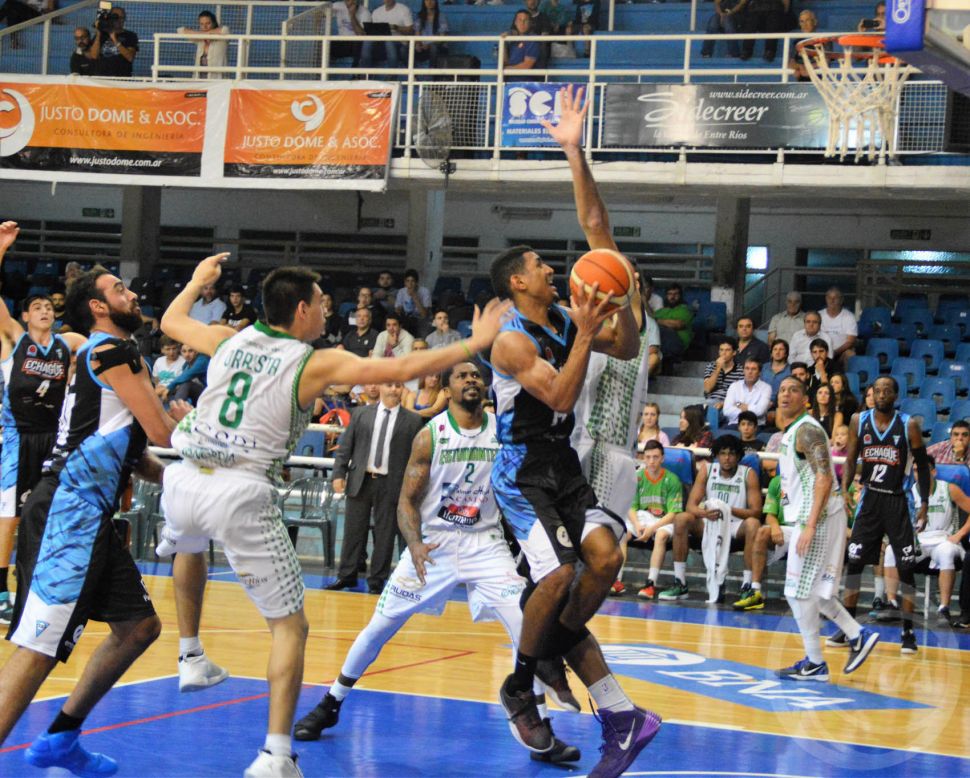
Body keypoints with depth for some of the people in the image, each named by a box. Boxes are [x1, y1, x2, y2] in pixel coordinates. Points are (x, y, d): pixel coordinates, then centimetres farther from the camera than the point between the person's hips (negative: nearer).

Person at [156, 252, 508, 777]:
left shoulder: (229, 340, 11)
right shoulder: (316, 364, -1)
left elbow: (171, 321, 31)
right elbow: (401, 370, -6)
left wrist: (198, 280, 49)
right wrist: (474, 344, 2)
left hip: (186, 478, 5)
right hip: (242, 496, -5)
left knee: (189, 546, 42)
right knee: (289, 626, 5)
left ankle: (190, 658, 44)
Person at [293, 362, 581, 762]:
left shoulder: (503, 432, -2)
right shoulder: (430, 436, -8)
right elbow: (407, 500, -7)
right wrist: (415, 545, -24)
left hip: (485, 541, 1)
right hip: (432, 541, -1)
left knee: (528, 627, -12)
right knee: (380, 626, 1)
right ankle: (329, 706, 20)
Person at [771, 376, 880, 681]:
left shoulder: (807, 430, -14)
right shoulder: (791, 432, 16)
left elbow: (824, 476, -22)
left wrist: (810, 526, -26)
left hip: (818, 518, -10)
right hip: (807, 517, 10)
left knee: (800, 591, -5)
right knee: (809, 589, 14)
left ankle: (815, 664, 2)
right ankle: (857, 635, 17)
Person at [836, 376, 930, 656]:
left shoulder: (909, 426, -6)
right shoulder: (859, 421, 1)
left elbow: (922, 466, 0)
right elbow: (851, 460, 7)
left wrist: (924, 504, -6)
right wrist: (843, 491, -8)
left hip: (899, 501, -2)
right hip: (870, 499, 3)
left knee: (906, 567, -2)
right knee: (854, 562, 1)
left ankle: (908, 632, 5)